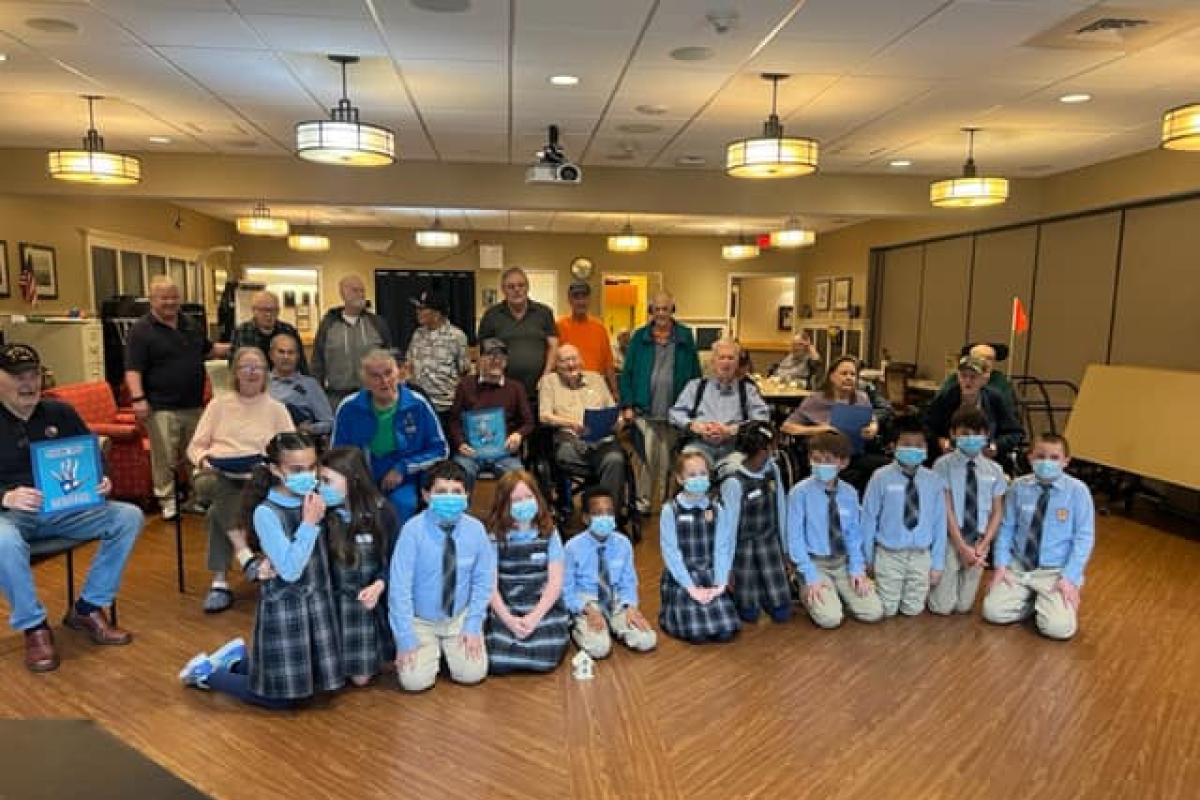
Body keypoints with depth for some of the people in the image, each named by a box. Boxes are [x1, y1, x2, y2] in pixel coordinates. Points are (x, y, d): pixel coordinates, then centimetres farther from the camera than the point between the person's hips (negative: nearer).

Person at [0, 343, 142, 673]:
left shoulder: (60, 413, 10)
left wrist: (103, 480, -8)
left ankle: (86, 608, -4)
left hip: (64, 508, 4)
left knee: (129, 517, -17)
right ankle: (34, 627, -15)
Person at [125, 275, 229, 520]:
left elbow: (208, 350, 26)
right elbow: (133, 369, -14)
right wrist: (138, 398, -24)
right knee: (165, 457, -2)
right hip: (162, 407, -6)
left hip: (194, 405, 6)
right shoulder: (141, 330, -8)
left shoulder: (191, 324, 12)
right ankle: (167, 499, 11)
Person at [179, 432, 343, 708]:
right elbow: (290, 571, -24)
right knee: (281, 697, 4)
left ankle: (239, 656, 35)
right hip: (285, 606, -6)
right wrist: (309, 524, -25)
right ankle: (206, 671, 24)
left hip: (317, 599, 7)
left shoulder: (315, 500, -2)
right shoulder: (266, 513, -20)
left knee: (309, 680, 18)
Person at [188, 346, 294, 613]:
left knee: (217, 511, -31)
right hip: (218, 475, 1)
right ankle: (244, 553, -34)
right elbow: (195, 446, 11)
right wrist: (204, 459, -11)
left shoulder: (276, 408, 11)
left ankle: (220, 582, -21)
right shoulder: (219, 403, 14)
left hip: (256, 480, -1)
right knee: (206, 483, -35)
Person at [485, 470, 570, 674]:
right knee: (498, 663, -19)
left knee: (544, 659, -20)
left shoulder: (549, 533, 0)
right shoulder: (495, 537, -2)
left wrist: (535, 617, -15)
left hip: (543, 607, 0)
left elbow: (555, 582, -3)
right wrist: (509, 619, -17)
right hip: (505, 609, 0)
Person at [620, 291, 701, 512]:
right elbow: (627, 373, 4)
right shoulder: (640, 337, 4)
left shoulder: (685, 337, 5)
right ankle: (643, 501, 11)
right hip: (645, 411, -1)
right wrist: (627, 405, -4)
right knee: (648, 458, -4)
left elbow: (695, 374, 5)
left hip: (674, 412, 1)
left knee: (667, 461, 7)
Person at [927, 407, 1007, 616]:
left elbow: (997, 511, 4)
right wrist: (962, 546, -14)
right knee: (942, 607, -2)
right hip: (950, 540, -3)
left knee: (963, 607, 8)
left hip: (979, 542, 3)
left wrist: (982, 545, -8)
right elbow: (946, 509, -11)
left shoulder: (994, 470, 3)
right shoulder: (943, 465, -8)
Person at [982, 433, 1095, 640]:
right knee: (993, 611, -11)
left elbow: (1084, 538, -9)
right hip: (1018, 567, 3)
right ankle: (1035, 602, 15)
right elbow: (1006, 528, 5)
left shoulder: (1077, 491, -10)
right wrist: (1001, 564, -5)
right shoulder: (1019, 487, -3)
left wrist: (1069, 577, -16)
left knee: (1058, 627, -21)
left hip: (1056, 572, -3)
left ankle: (1047, 604, 12)